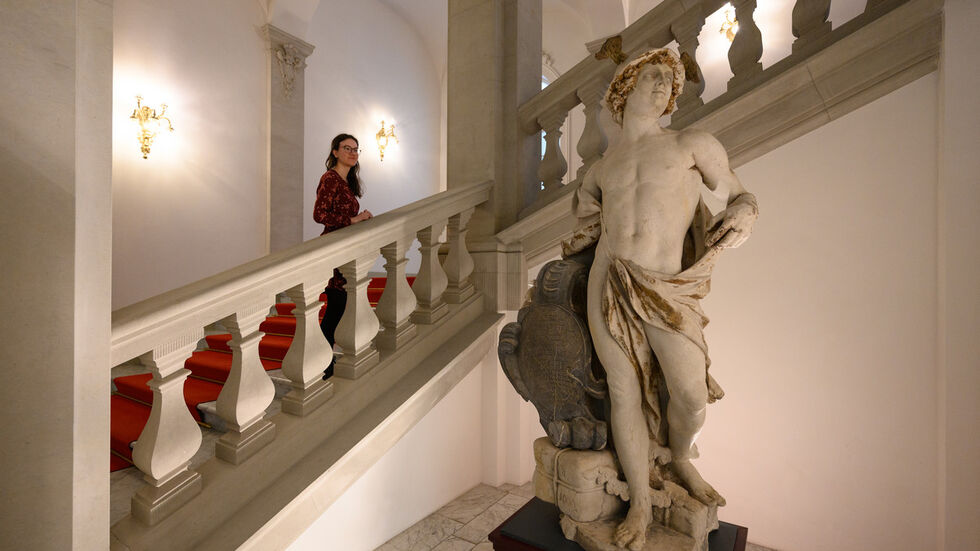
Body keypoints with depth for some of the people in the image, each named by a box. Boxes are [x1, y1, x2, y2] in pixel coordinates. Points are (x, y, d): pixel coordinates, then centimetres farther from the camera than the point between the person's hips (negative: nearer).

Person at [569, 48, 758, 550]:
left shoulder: (692, 143, 9)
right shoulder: (601, 170, 15)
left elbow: (742, 197, 8)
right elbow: (584, 205, 33)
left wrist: (739, 218, -12)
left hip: (667, 291, -1)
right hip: (610, 284, 2)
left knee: (692, 394, -3)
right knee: (626, 393, 3)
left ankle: (679, 462, 34)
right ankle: (641, 502, 23)